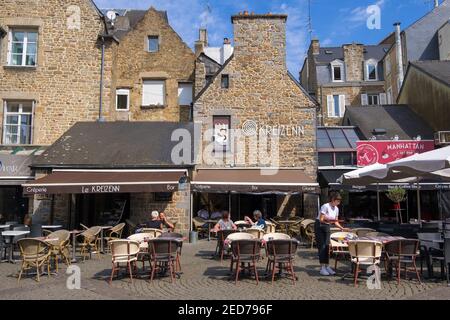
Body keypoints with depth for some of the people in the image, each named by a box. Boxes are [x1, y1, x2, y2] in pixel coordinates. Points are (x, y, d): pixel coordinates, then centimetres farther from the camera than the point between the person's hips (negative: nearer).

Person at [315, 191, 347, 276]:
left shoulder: (336, 209, 1)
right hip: (319, 226, -7)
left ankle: (327, 267, 10)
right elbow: (321, 219, -24)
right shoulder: (325, 206, -21)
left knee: (327, 246, 5)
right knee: (322, 246, -7)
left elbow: (335, 222, 8)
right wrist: (329, 220, -38)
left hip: (327, 227, 7)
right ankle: (322, 268, -3)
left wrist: (342, 228, -5)